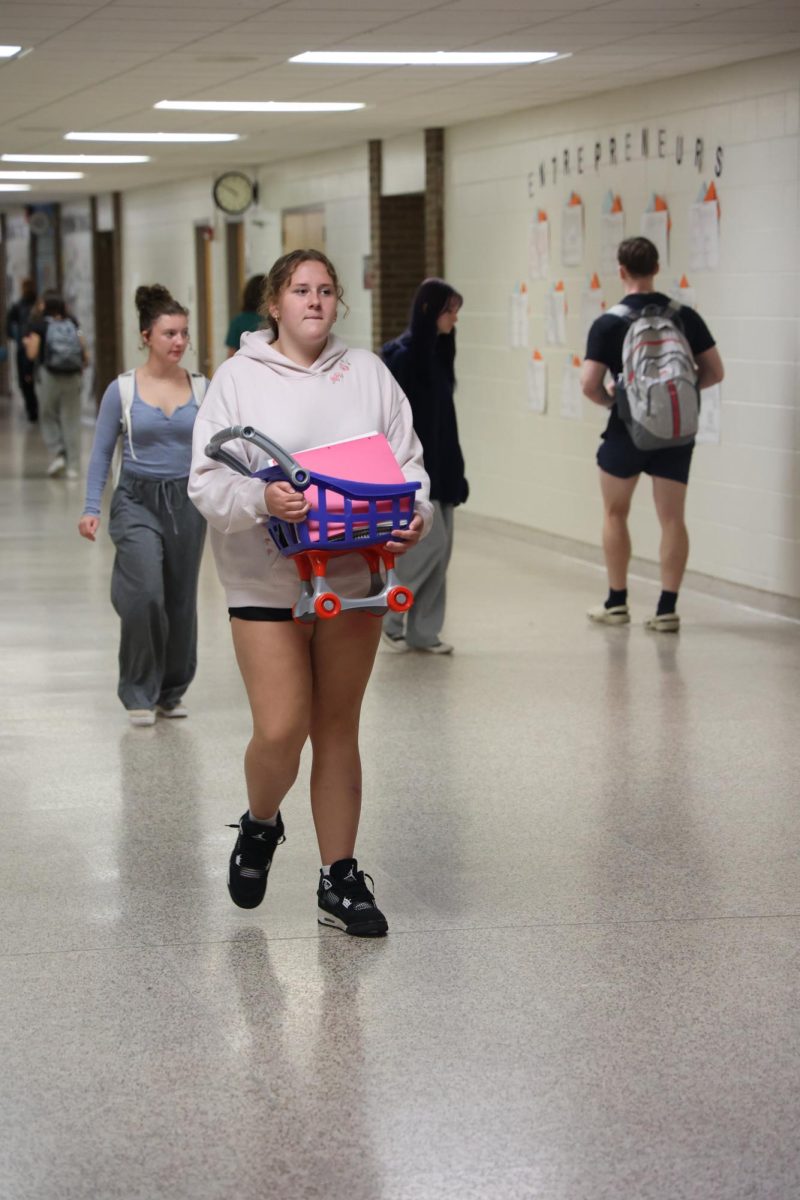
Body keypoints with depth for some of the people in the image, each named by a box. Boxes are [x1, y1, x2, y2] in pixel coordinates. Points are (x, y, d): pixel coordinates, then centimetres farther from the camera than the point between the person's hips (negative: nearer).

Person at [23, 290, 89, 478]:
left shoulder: (38, 325, -3)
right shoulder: (72, 323, 6)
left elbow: (32, 354, -7)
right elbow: (85, 353, 1)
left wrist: (27, 343, 13)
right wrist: (84, 364, 21)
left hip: (49, 375, -2)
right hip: (73, 377, 2)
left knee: (49, 417, 15)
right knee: (71, 420, 6)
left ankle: (57, 454, -1)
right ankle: (73, 466, 5)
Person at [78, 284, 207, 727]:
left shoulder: (201, 388, 2)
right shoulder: (122, 390, -3)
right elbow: (101, 454, 1)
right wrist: (91, 508, -6)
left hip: (187, 502, 3)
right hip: (137, 501, -3)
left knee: (181, 601, 10)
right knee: (145, 594, -19)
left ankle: (172, 691, 28)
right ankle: (139, 694, -4)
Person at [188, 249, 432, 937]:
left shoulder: (367, 373, 6)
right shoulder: (239, 377, -3)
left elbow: (408, 462, 6)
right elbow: (207, 481, -7)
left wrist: (415, 516, -14)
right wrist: (260, 499, -26)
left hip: (354, 577, 3)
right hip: (267, 580, -3)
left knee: (338, 729, 10)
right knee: (281, 730, -10)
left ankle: (340, 880, 19)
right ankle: (260, 826, 24)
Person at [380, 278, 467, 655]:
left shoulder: (438, 351, 11)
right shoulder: (401, 354, -12)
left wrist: (454, 469, 13)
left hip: (439, 468, 8)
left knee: (440, 549, 6)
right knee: (431, 543, -11)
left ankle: (422, 631, 12)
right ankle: (387, 612, 7)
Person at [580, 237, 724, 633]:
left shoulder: (608, 323, -10)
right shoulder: (684, 316, -1)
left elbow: (589, 384, -15)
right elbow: (714, 372, 1)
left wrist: (610, 400, 5)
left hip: (628, 428, -2)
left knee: (615, 513, 15)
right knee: (672, 518, 4)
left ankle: (616, 603, 19)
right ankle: (667, 609, 1)